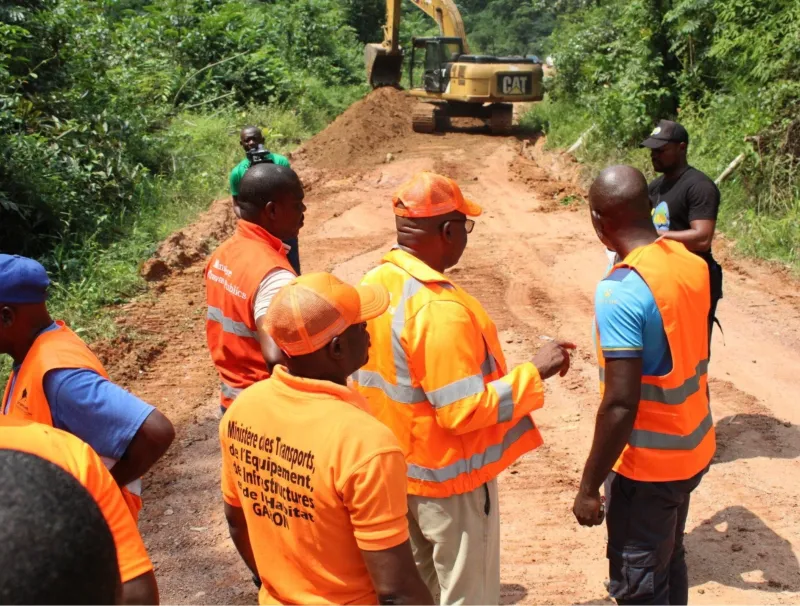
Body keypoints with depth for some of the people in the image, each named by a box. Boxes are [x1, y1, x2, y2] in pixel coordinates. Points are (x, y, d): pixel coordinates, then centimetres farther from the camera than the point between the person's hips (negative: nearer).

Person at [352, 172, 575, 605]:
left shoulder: (371, 287, -2)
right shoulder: (439, 308, -29)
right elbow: (465, 411, -28)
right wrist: (534, 372, -20)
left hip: (396, 469, 8)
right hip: (449, 478, -8)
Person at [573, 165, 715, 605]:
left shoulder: (620, 290, -26)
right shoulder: (693, 263, -2)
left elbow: (620, 405, -25)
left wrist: (589, 487, -17)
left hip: (648, 463, -8)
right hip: (692, 448, 8)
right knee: (668, 562, 24)